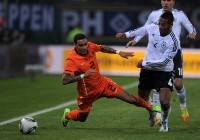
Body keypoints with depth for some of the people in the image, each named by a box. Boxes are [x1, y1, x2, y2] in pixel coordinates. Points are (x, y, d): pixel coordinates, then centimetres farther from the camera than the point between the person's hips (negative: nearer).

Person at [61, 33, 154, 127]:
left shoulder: (90, 47, -13)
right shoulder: (71, 60, -29)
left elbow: (102, 48, 9)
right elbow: (64, 81, -36)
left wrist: (118, 52, 3)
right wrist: (83, 75, -43)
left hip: (102, 83, 4)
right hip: (87, 92, -4)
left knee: (131, 99, -3)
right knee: (82, 118, 16)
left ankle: (151, 109, 16)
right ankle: (67, 115, 49)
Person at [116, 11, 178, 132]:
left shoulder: (174, 42, -23)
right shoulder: (151, 28, -10)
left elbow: (163, 61, -22)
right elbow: (139, 31, 14)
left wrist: (145, 63, -16)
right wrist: (126, 34, 10)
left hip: (164, 72, -5)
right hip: (147, 70, 5)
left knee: (165, 102, -18)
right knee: (142, 99, 16)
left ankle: (164, 122, 15)